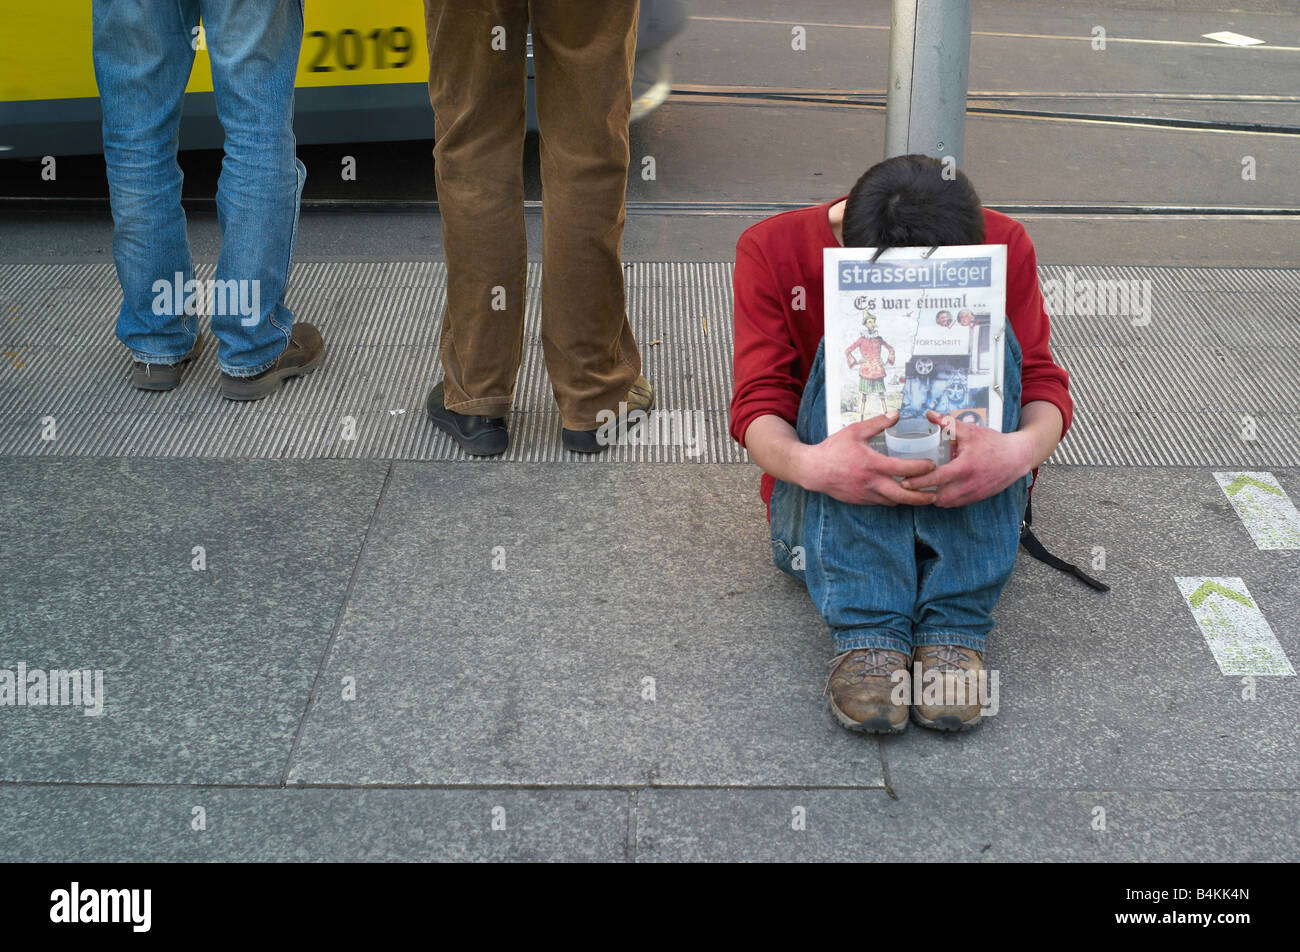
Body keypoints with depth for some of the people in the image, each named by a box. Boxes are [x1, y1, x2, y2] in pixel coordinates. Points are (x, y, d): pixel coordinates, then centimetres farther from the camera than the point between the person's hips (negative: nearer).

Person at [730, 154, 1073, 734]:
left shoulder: (1005, 246, -4)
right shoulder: (772, 250, -8)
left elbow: (1044, 381, -8)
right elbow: (757, 403, -13)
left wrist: (1022, 449, -33)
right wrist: (807, 464, -37)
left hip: (964, 506, 1)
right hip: (826, 509, -1)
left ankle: (954, 631, -32)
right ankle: (868, 634, -37)